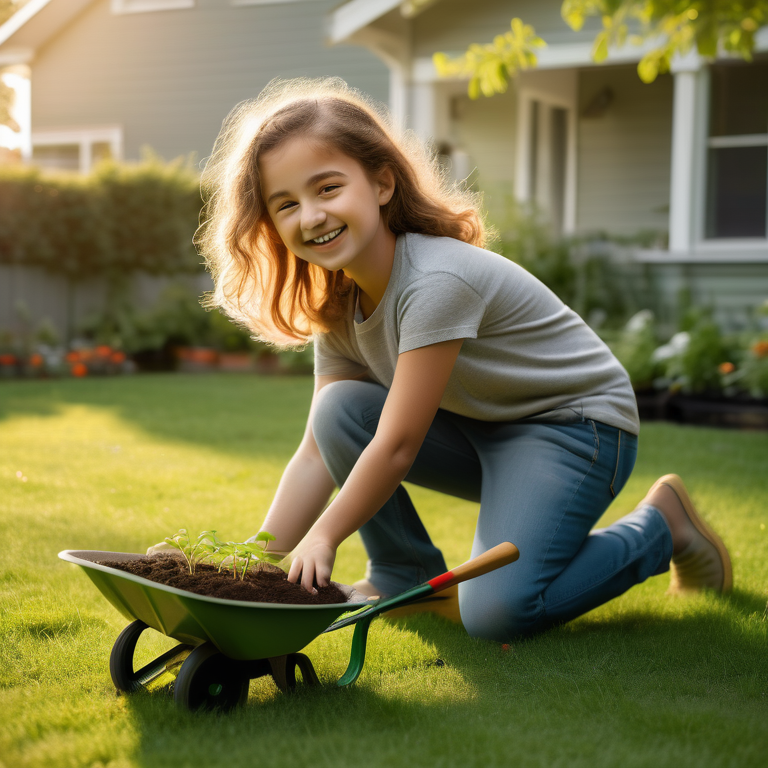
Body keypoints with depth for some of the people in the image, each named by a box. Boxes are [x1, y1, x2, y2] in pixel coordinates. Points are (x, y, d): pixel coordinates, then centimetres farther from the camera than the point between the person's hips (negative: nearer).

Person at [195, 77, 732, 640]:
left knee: (497, 611, -23)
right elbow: (318, 453, -4)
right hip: (482, 432, 7)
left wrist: (323, 537, -17)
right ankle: (408, 577, 4)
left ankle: (661, 522, 1)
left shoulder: (436, 282, -29)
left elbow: (397, 445, -26)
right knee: (339, 410, -14)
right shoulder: (338, 309, -3)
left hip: (577, 424, -7)